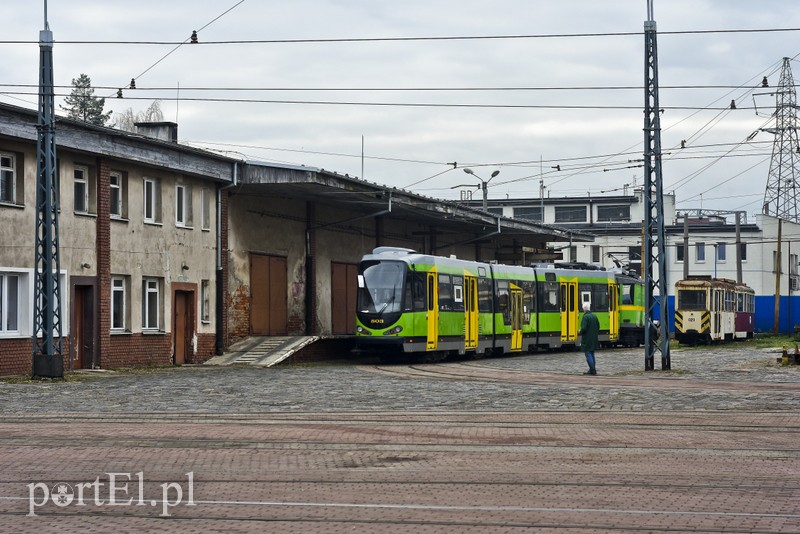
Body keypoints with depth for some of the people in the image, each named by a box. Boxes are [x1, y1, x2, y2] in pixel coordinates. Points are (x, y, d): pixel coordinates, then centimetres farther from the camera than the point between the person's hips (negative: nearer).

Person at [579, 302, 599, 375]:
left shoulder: (585, 317, -17)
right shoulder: (594, 316, 6)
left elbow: (583, 328, -22)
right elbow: (598, 327, 11)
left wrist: (580, 333, -2)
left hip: (587, 339, -8)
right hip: (594, 339, 8)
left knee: (588, 354, -3)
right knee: (592, 354, 16)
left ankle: (592, 370, -7)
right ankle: (592, 369, 19)